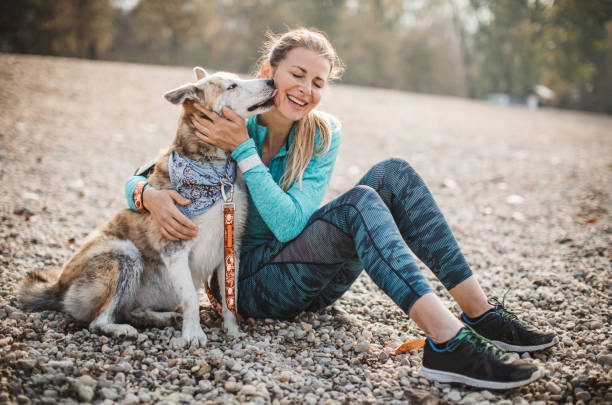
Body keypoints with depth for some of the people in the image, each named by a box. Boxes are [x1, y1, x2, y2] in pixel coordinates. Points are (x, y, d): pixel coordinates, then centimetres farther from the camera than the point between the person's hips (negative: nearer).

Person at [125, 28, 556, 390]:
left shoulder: (323, 135, -3)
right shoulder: (222, 124, -10)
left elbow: (290, 224, -17)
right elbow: (137, 178, -6)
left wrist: (244, 150, -23)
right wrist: (151, 195, -30)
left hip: (313, 280, 4)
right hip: (250, 282, -4)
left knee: (393, 174, -17)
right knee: (359, 201, -30)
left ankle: (479, 311, -20)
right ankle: (447, 340, -42)